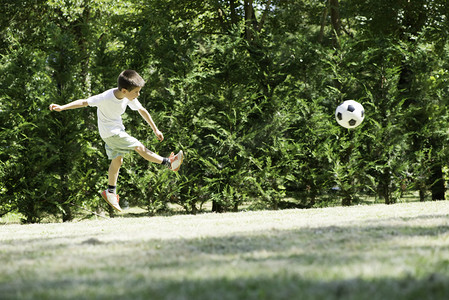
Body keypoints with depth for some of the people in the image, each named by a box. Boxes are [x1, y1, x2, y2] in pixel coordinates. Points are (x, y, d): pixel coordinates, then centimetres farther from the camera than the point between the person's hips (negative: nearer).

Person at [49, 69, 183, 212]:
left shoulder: (129, 97, -12)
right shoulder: (106, 98, -32)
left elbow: (142, 110, 2)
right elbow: (84, 102, -29)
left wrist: (155, 130, 7)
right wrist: (62, 107, -36)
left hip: (118, 129, 7)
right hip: (110, 132, -7)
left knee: (117, 160, 13)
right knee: (140, 147, -9)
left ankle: (110, 192, 26)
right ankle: (169, 163, 1)